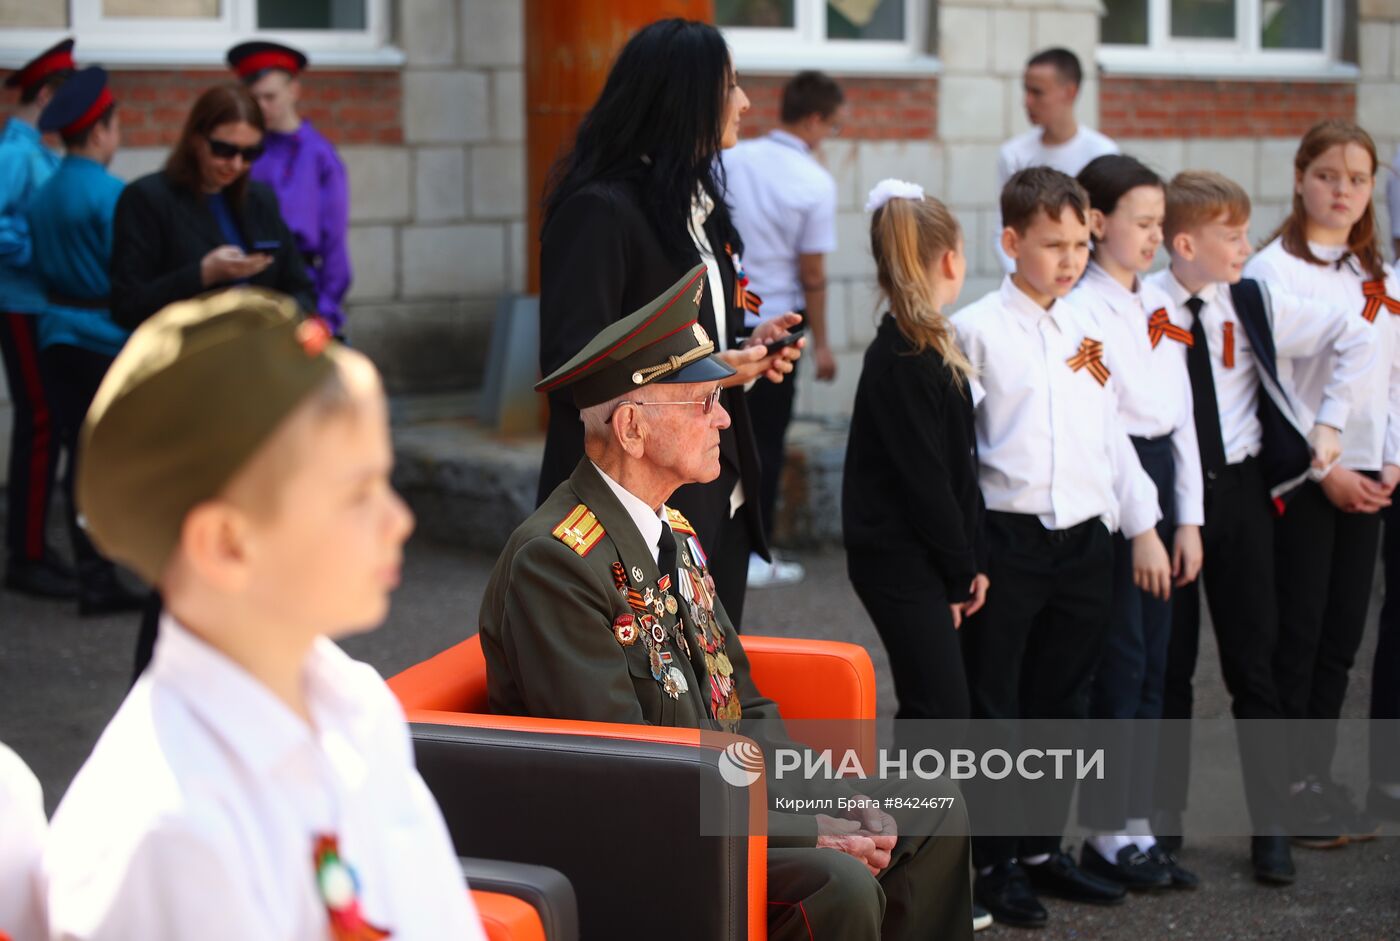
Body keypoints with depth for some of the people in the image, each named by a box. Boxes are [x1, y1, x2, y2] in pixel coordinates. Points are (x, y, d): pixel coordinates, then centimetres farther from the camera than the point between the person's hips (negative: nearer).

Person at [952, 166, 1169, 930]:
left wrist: (1143, 528, 14)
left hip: (1084, 538, 6)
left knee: (1062, 705, 13)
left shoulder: (1088, 333, 12)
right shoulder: (977, 329, -5)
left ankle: (1041, 848, 25)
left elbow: (1113, 435, 17)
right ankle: (994, 864, 11)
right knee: (993, 706, 1)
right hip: (1007, 539, -6)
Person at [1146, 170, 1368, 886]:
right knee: (1167, 662, 8)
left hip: (1240, 489, 2)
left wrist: (1328, 422, 5)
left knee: (1253, 662, 4)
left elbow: (1351, 340, 9)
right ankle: (1162, 818, 20)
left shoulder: (1256, 305, -1)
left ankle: (1270, 828, 11)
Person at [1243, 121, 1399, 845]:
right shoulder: (1273, 270, -6)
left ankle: (1317, 778, 18)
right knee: (1296, 635, -2)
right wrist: (1325, 471, -13)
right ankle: (1285, 787, 6)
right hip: (1298, 478, -6)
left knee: (1341, 634, 9)